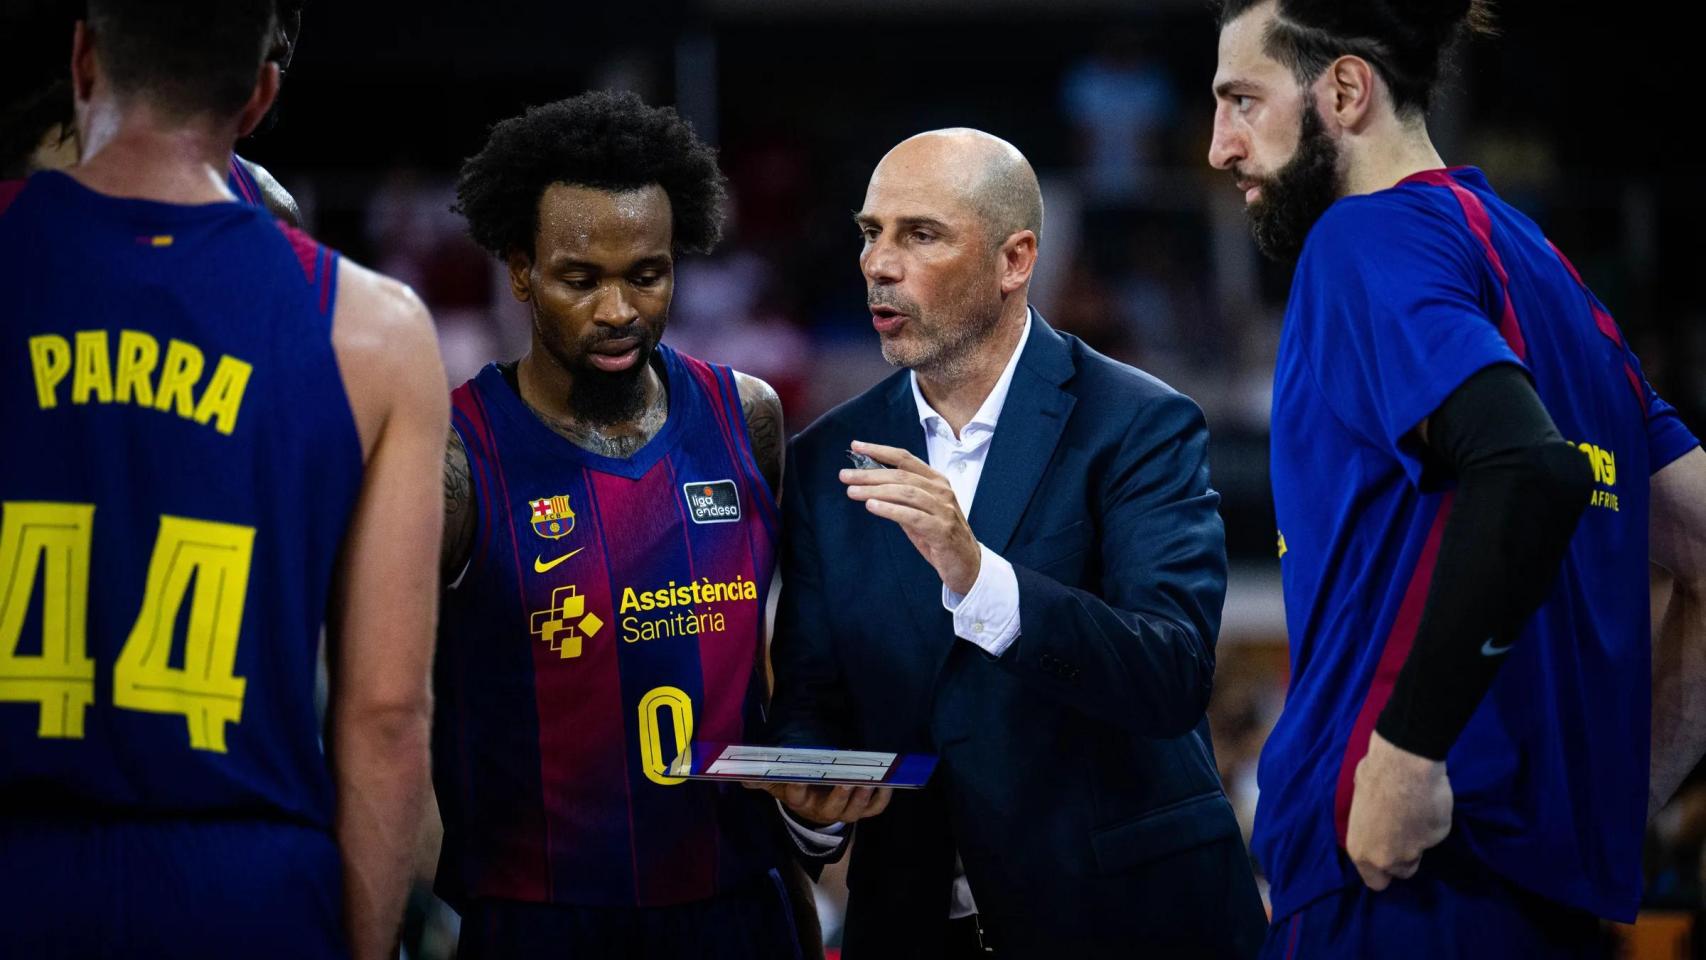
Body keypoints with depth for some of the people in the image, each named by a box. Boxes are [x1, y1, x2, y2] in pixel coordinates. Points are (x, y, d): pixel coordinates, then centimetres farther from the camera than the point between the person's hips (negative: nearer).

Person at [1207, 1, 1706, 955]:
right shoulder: (1535, 259, 17)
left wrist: (1408, 749, -23)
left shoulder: (1370, 237, -9)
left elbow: (1530, 473, -26)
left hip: (1398, 875, -9)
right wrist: (1617, 797, 14)